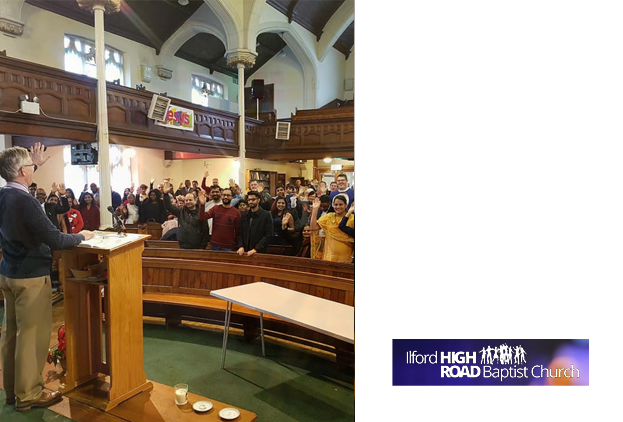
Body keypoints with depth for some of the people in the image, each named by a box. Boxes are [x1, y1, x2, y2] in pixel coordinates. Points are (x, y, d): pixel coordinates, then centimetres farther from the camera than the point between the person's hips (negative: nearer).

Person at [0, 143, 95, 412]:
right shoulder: (25, 202, -24)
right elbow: (55, 240, -24)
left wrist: (36, 166, 28)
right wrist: (80, 236, -8)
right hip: (30, 277, -9)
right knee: (32, 334, 3)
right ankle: (28, 395, 15)